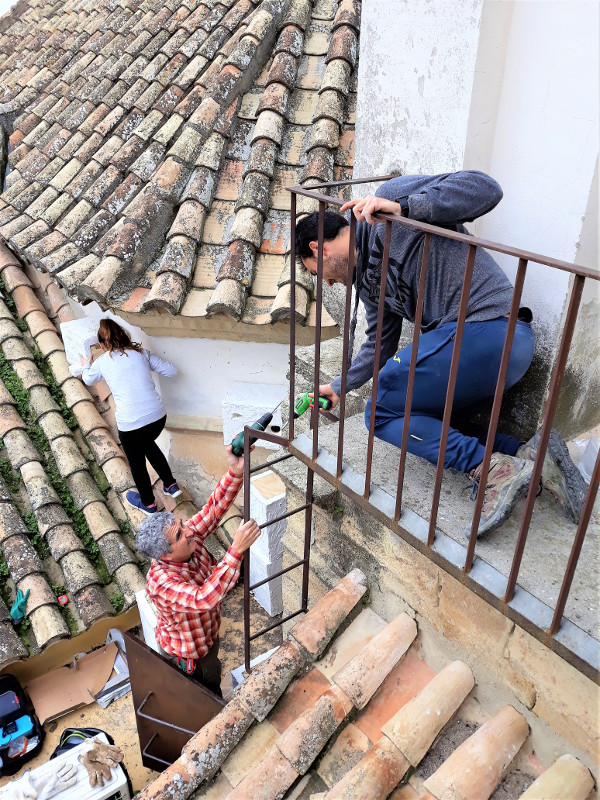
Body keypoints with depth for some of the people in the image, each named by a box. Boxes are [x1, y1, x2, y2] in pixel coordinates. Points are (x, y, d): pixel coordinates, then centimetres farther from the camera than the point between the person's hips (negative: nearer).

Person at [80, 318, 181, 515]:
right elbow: (171, 371, 8)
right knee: (148, 444, 35)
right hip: (158, 416, 4)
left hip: (130, 424, -3)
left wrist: (86, 366, 49)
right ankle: (171, 485, 42)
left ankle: (148, 503, 44)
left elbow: (88, 380, 27)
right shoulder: (141, 353, 6)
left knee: (136, 461, 23)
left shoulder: (102, 362, 4)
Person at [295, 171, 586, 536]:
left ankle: (494, 469, -13)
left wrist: (404, 206, -23)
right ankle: (528, 454, 3)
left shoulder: (393, 194, -3)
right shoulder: (368, 279, 21)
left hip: (487, 328, -10)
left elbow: (485, 188, -14)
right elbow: (379, 344, 31)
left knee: (383, 412, -3)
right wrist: (340, 387, 39)